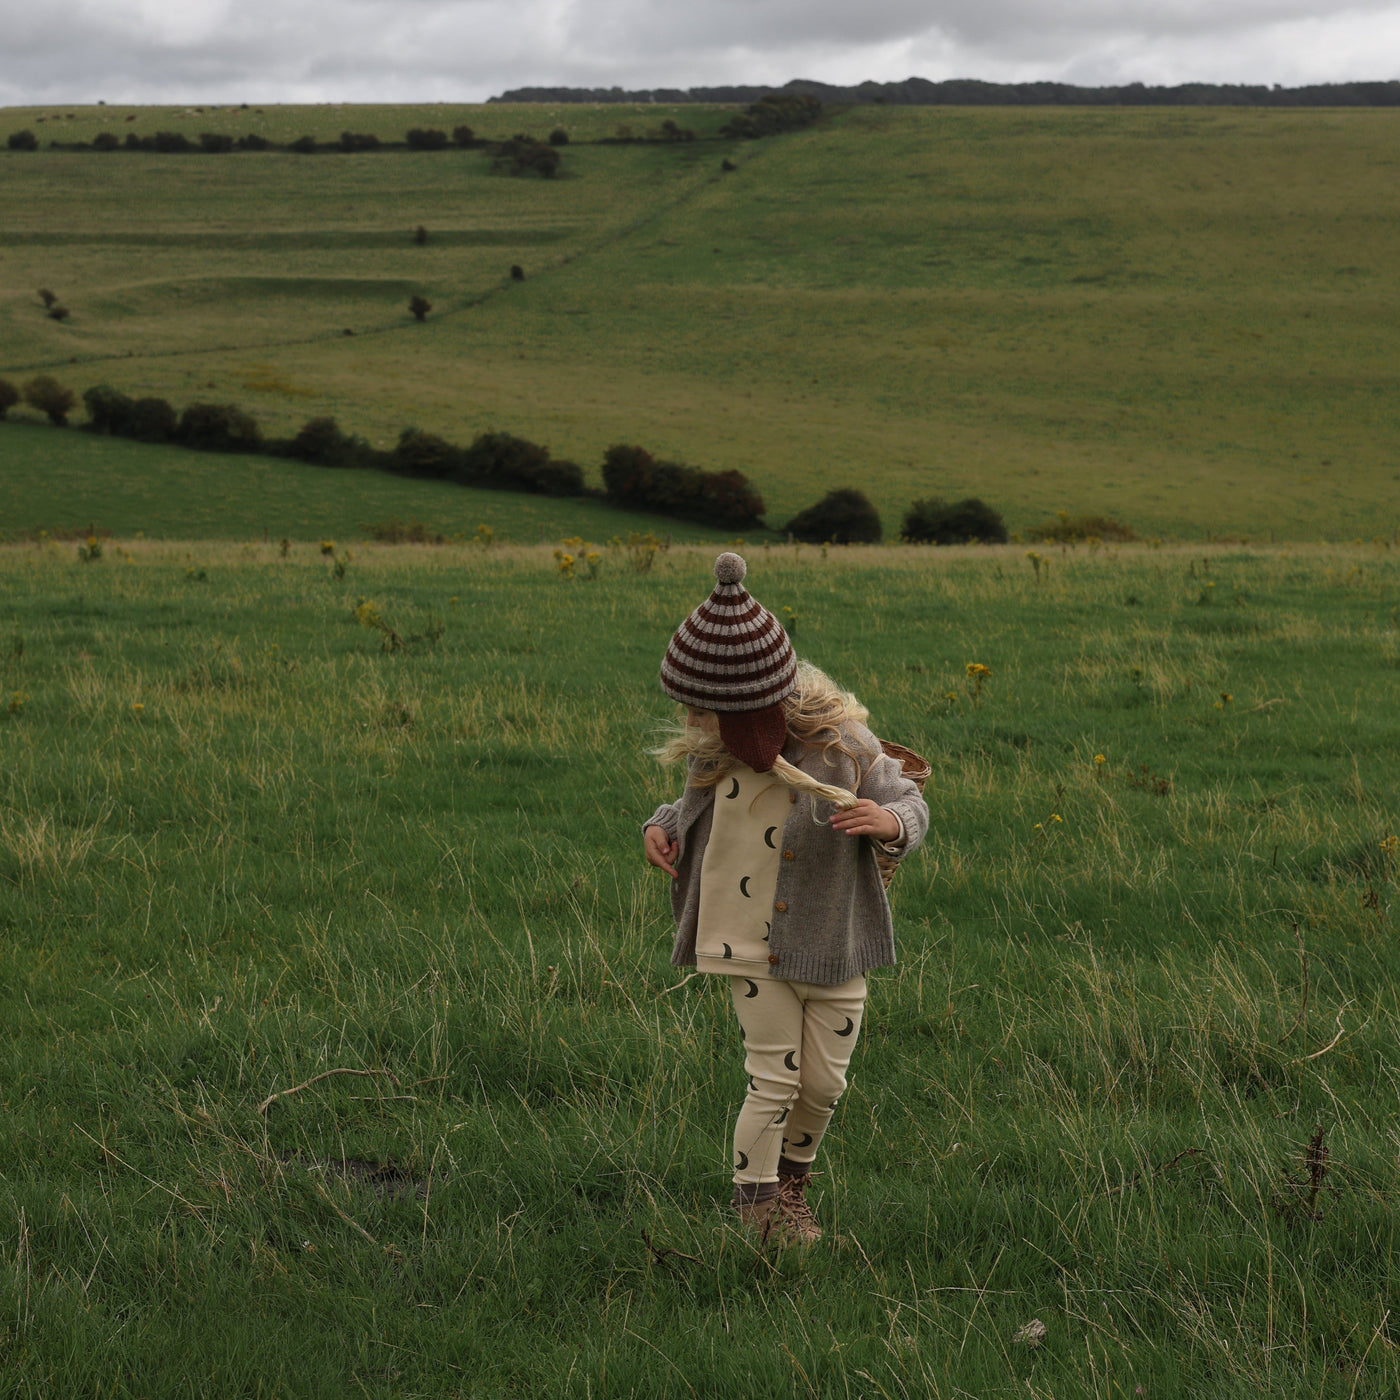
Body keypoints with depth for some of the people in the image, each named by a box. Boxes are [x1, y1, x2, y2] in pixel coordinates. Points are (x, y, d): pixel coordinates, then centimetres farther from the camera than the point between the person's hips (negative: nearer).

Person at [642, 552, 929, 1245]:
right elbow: (694, 806, 15)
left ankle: (793, 1176, 39)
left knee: (824, 1082, 11)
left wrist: (888, 824, -32)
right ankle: (755, 1197, 19)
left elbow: (910, 806, -7)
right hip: (751, 945, 0)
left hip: (829, 942, 0)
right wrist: (659, 826, -8)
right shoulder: (714, 753, -7)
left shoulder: (841, 745, -18)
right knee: (774, 1076, 0)